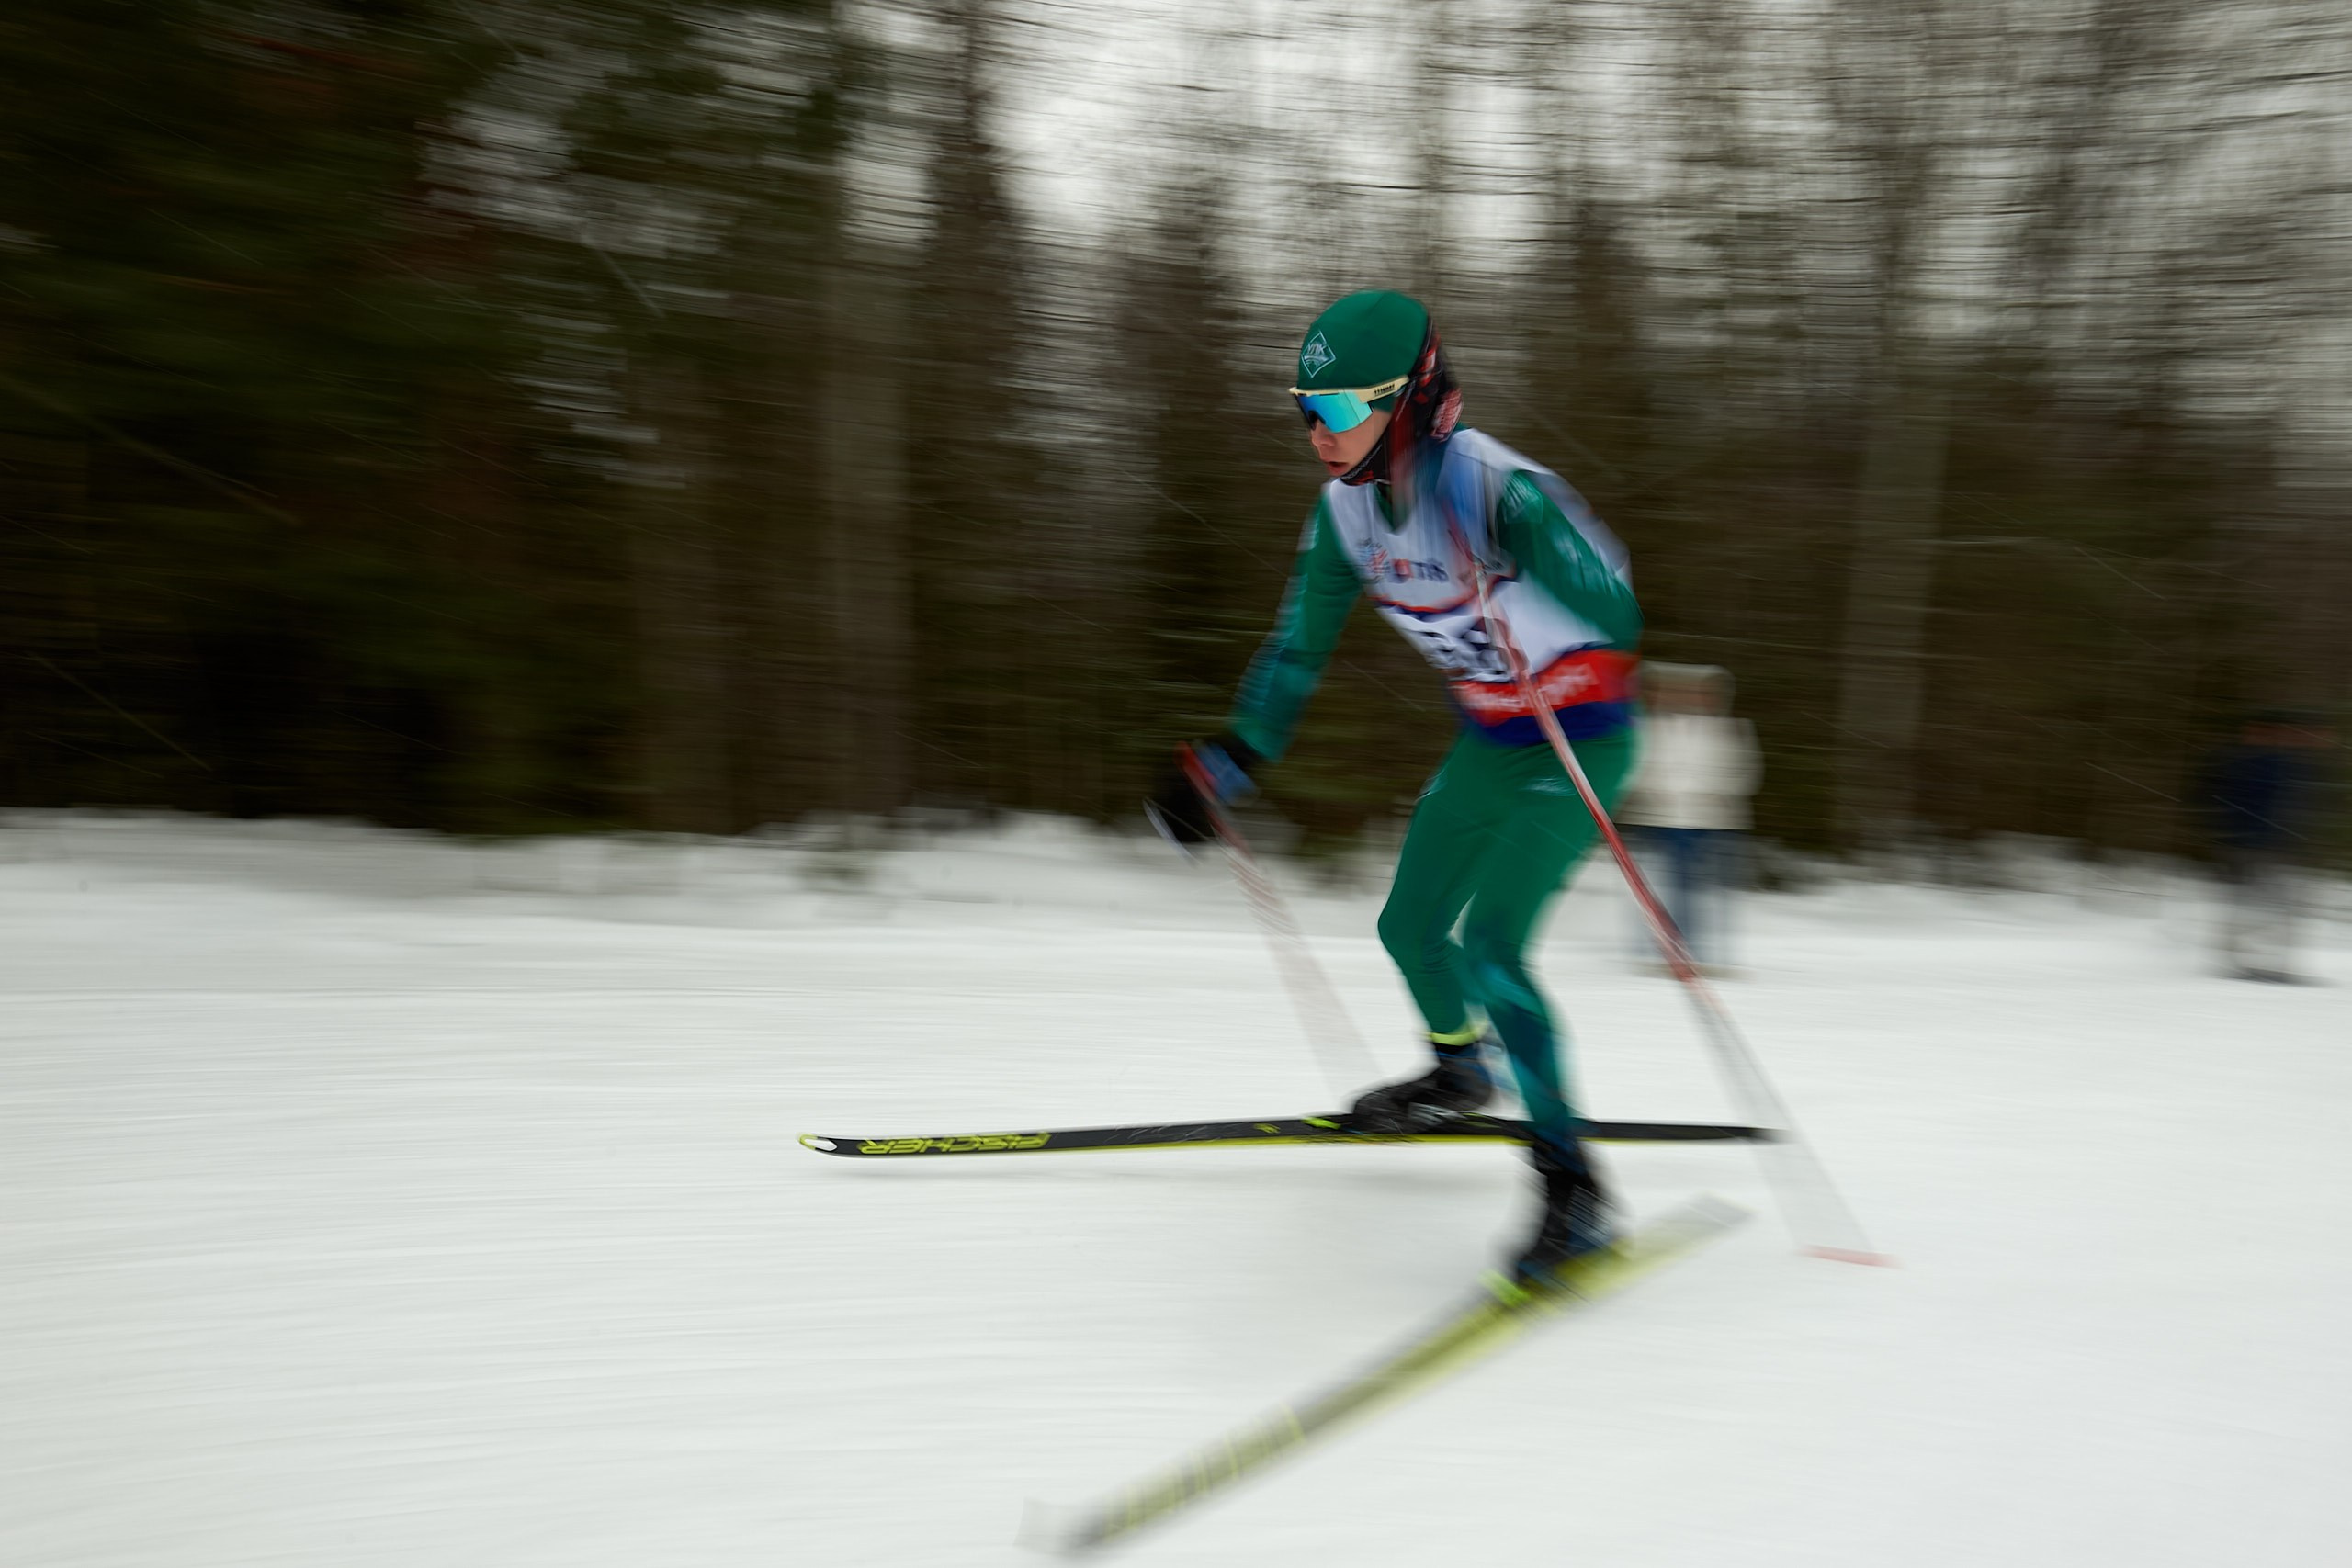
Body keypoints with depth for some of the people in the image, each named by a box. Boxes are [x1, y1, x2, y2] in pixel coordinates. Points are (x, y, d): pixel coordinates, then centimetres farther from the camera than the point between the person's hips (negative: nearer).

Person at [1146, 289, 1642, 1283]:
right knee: (1409, 926, 17)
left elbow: (1617, 619, -36)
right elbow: (1297, 651, 2)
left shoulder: (1494, 487, -28)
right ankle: (1460, 1069, 47)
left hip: (1580, 741, -8)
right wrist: (1219, 770, -1)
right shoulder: (1347, 509, -7)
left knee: (1488, 949, -19)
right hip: (1488, 739, 8)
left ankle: (1570, 1183, -6)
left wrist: (1530, 541, -50)